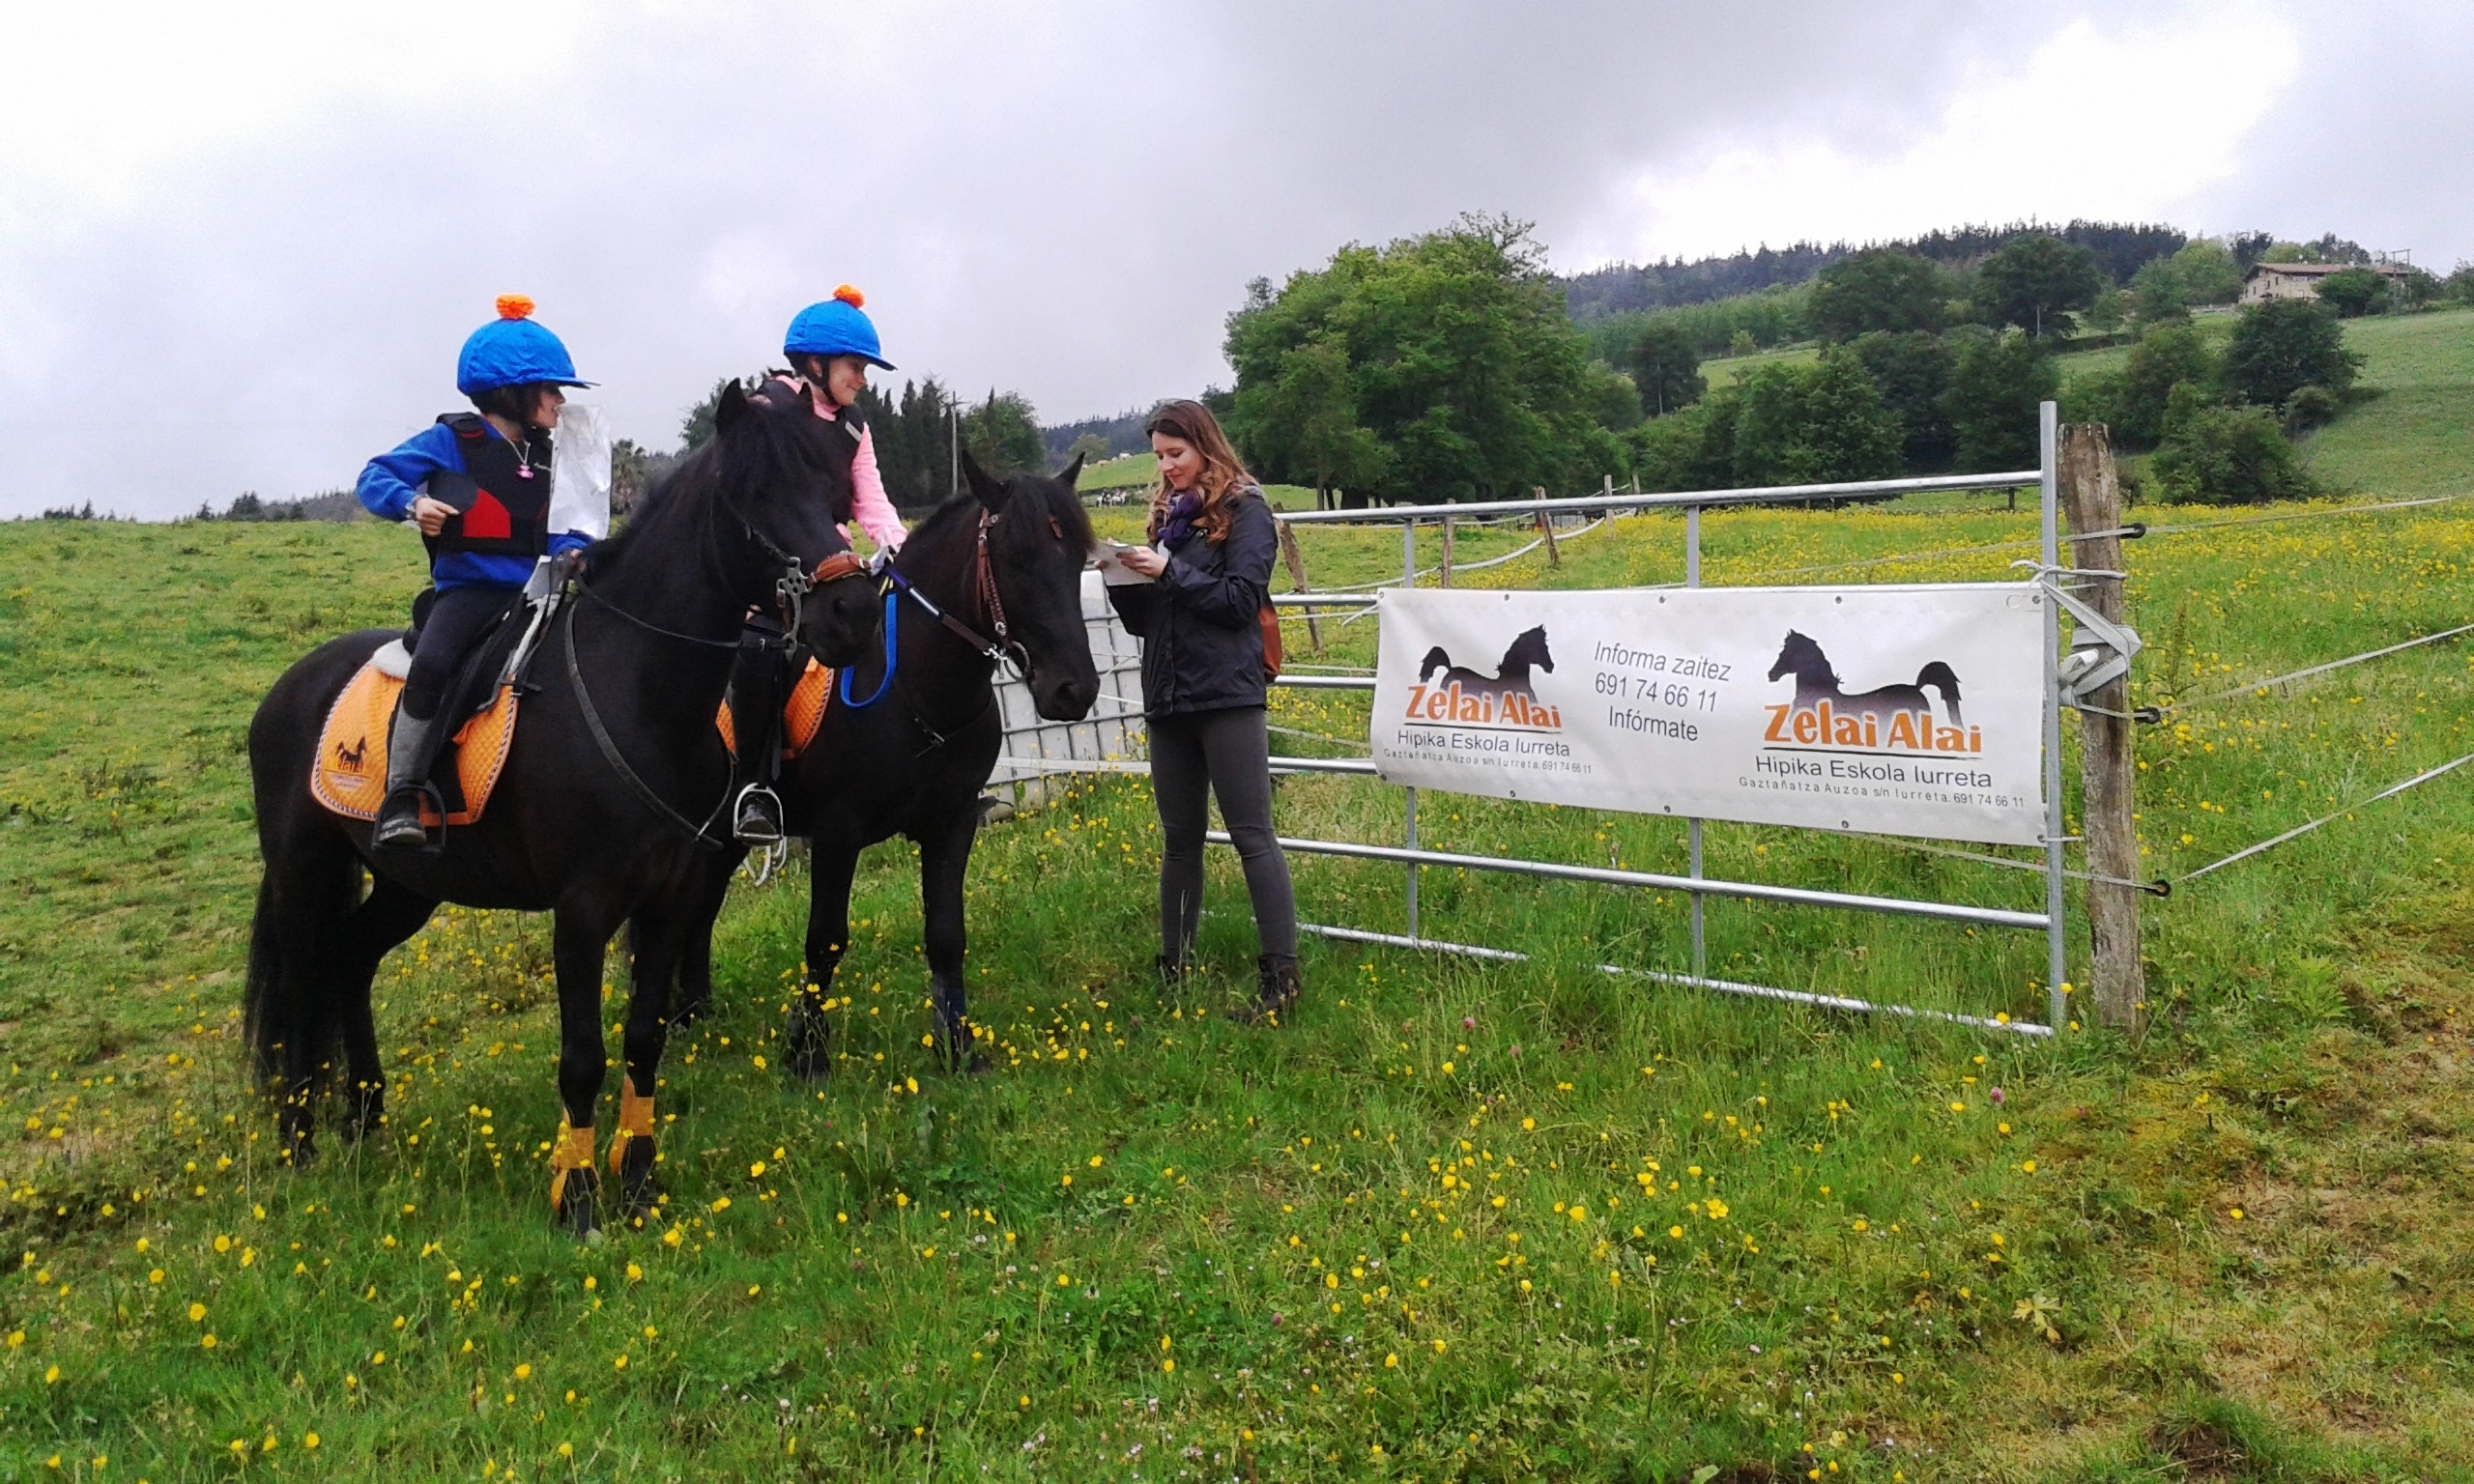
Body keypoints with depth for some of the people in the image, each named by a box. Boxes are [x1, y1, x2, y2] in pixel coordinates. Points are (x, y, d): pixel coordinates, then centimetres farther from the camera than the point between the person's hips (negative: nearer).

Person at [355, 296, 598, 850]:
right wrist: (413, 502, -22)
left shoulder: (545, 455, 14)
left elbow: (564, 530, 16)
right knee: (433, 663, -30)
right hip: (468, 589, -5)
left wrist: (570, 553, -7)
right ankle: (401, 798, -22)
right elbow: (375, 478, -1)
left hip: (535, 592, 5)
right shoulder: (452, 441, 0)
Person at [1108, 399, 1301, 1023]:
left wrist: (1170, 572, -16)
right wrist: (1123, 580, -2)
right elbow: (1142, 620, 17)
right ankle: (1172, 965, 19)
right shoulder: (1166, 513, 16)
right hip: (1167, 696, 7)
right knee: (1179, 838, 11)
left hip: (1226, 695, -6)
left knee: (1252, 835, -7)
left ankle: (1280, 974, -6)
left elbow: (1241, 600, -12)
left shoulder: (1245, 509, -1)